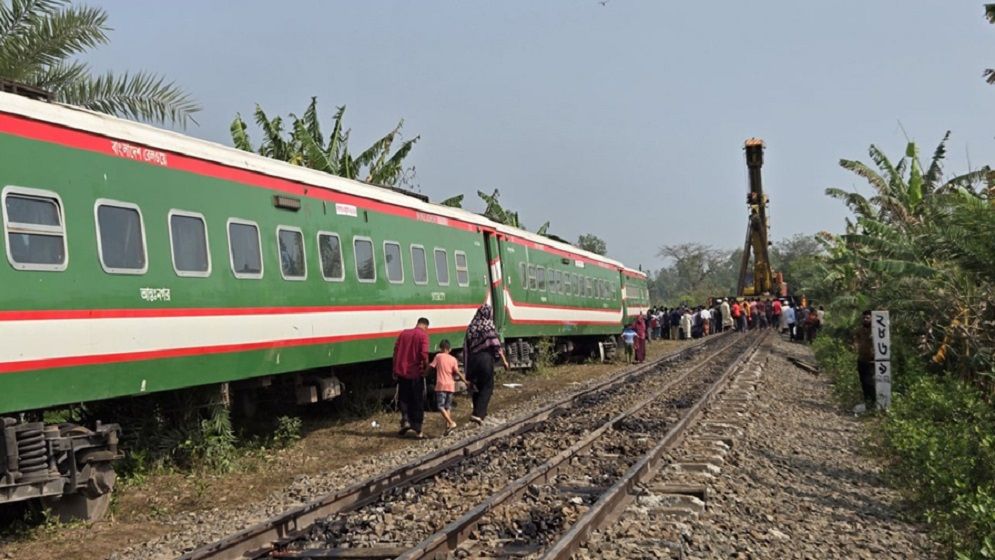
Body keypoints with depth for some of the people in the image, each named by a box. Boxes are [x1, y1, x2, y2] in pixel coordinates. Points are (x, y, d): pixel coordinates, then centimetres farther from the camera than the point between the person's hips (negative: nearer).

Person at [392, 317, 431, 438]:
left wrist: (395, 370, 12)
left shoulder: (403, 333, 7)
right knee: (418, 402, 6)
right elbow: (424, 354, -18)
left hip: (402, 372, 3)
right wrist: (426, 367, -1)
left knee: (403, 399, 20)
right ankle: (418, 431, 8)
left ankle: (405, 420, 1)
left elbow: (396, 351, 6)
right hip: (416, 373, -3)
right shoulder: (423, 335, -7)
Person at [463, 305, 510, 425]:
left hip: (473, 360, 5)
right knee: (487, 387, 1)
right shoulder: (489, 326, -5)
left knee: (477, 386, 17)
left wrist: (467, 364, 14)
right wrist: (504, 361, -8)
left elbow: (466, 347, 8)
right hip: (486, 358, -5)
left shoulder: (471, 327, 9)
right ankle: (478, 414, -12)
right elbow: (496, 345, -11)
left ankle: (479, 411, 25)